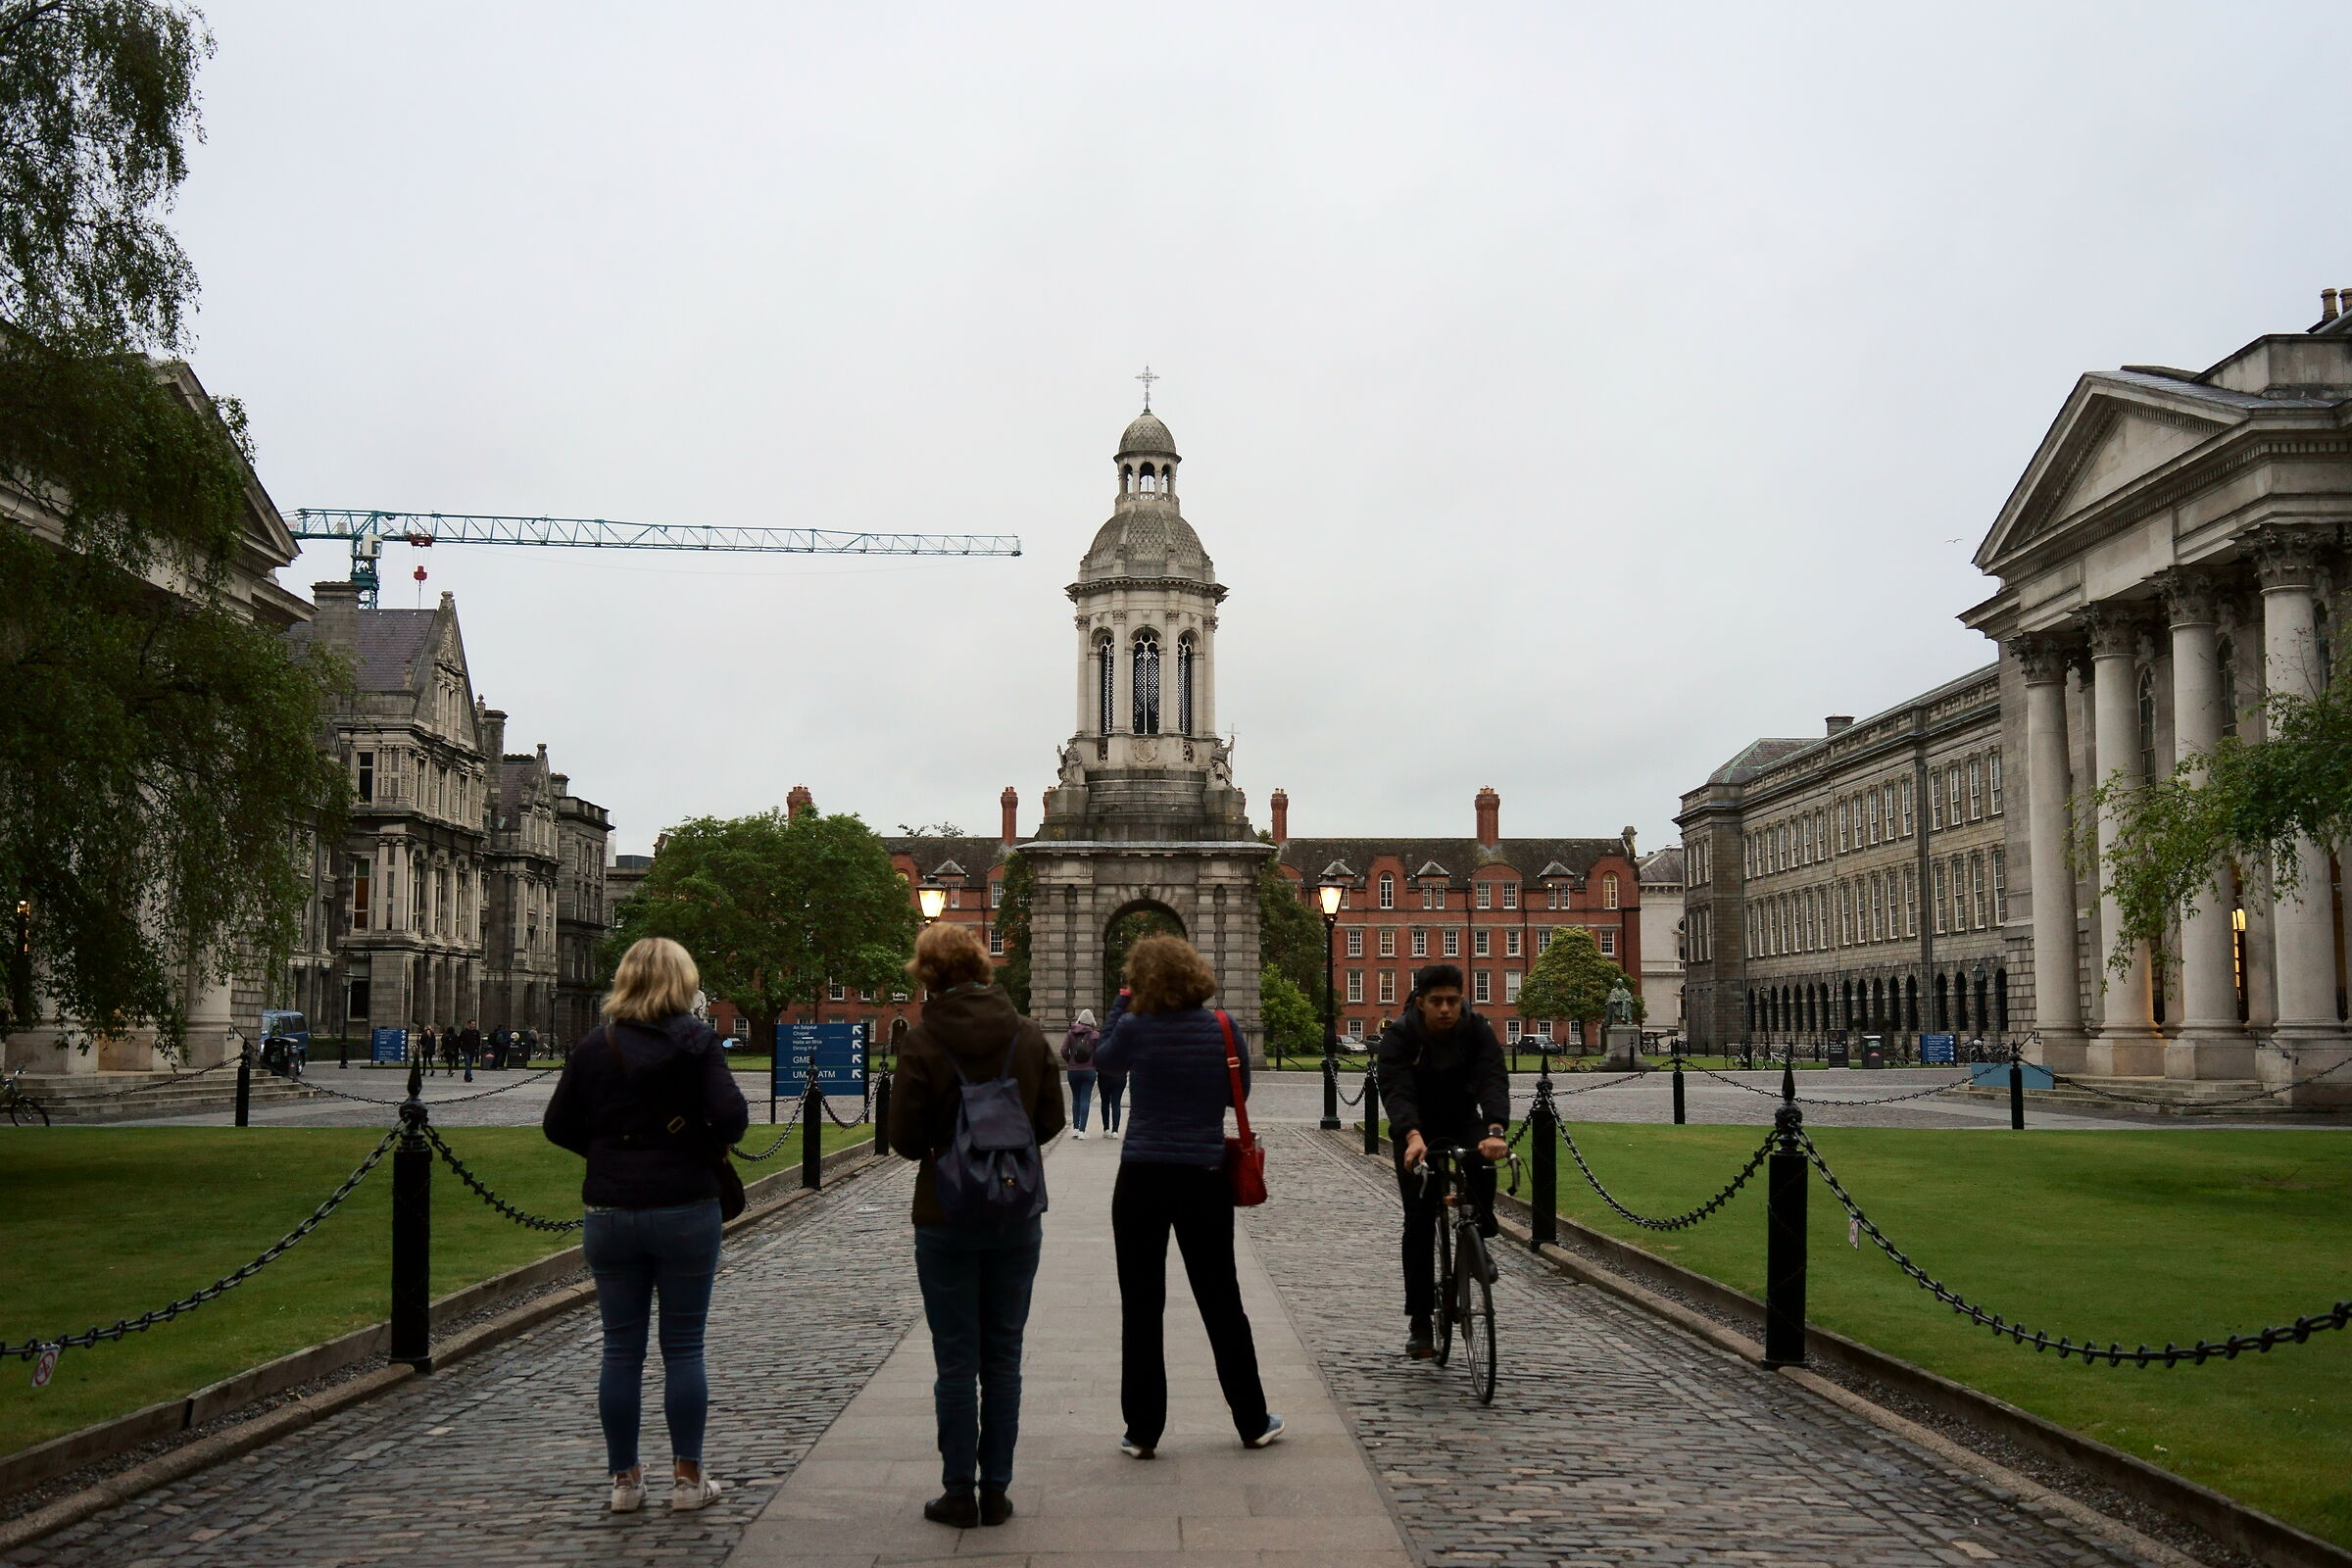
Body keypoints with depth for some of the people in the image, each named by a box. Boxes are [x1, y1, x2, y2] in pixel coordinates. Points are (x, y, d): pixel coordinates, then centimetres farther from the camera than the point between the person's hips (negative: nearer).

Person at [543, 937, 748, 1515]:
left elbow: (557, 1127, 4)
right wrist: (707, 1150, 3)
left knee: (621, 1349, 10)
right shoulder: (697, 1041, -7)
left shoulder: (595, 1047, 2)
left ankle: (624, 1479, 15)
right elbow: (732, 1116, -17)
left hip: (611, 1213, 2)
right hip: (686, 1212, -2)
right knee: (683, 1347, 6)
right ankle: (687, 1477, 10)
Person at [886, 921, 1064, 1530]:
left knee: (956, 1360, 6)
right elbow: (1051, 1119, 3)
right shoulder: (1028, 1035, -3)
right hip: (1017, 1216, 3)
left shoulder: (923, 1042, -13)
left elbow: (905, 1137, -11)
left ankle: (960, 1492, 11)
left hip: (946, 1218, -3)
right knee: (1003, 1356, 11)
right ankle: (996, 1491, 16)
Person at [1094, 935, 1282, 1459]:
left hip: (1142, 1179, -2)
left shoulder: (1135, 1029, -10)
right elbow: (1239, 1092, 8)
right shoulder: (1222, 1028, -4)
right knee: (1221, 1302, 14)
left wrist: (1121, 1003, 16)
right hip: (1206, 1179, 2)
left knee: (1141, 1307, 7)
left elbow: (1103, 1060, 12)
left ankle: (1142, 1431, 9)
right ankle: (1253, 1422, 22)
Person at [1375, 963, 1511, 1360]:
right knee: (1419, 1223, -5)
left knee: (1484, 1164, -33)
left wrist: (1495, 1131, -50)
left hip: (1463, 1125, 1)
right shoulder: (1399, 1035, -21)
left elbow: (1494, 1082, -31)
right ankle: (1420, 1324, 4)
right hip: (1415, 1135, -1)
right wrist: (1412, 1137, -53)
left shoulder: (1477, 1031, -17)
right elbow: (1396, 1090, -34)